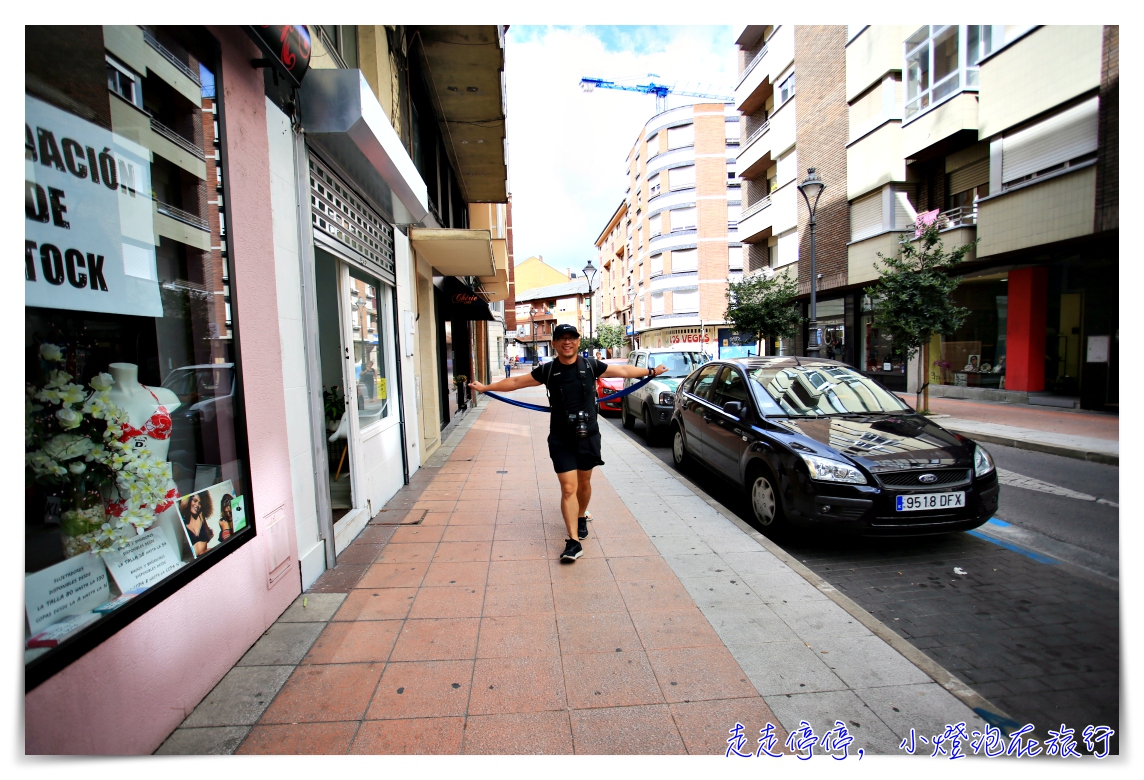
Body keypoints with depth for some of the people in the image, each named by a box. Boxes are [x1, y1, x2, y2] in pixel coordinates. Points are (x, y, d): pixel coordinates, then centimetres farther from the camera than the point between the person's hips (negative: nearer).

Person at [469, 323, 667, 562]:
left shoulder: (591, 366, -3)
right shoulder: (547, 371, -4)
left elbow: (624, 371, 10)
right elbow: (515, 382, 4)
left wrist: (651, 371, 15)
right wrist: (485, 387, 8)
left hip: (588, 435, 1)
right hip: (561, 439, -1)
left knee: (584, 482, 16)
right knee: (568, 488, -6)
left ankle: (581, 518, 44)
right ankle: (574, 542, -2)